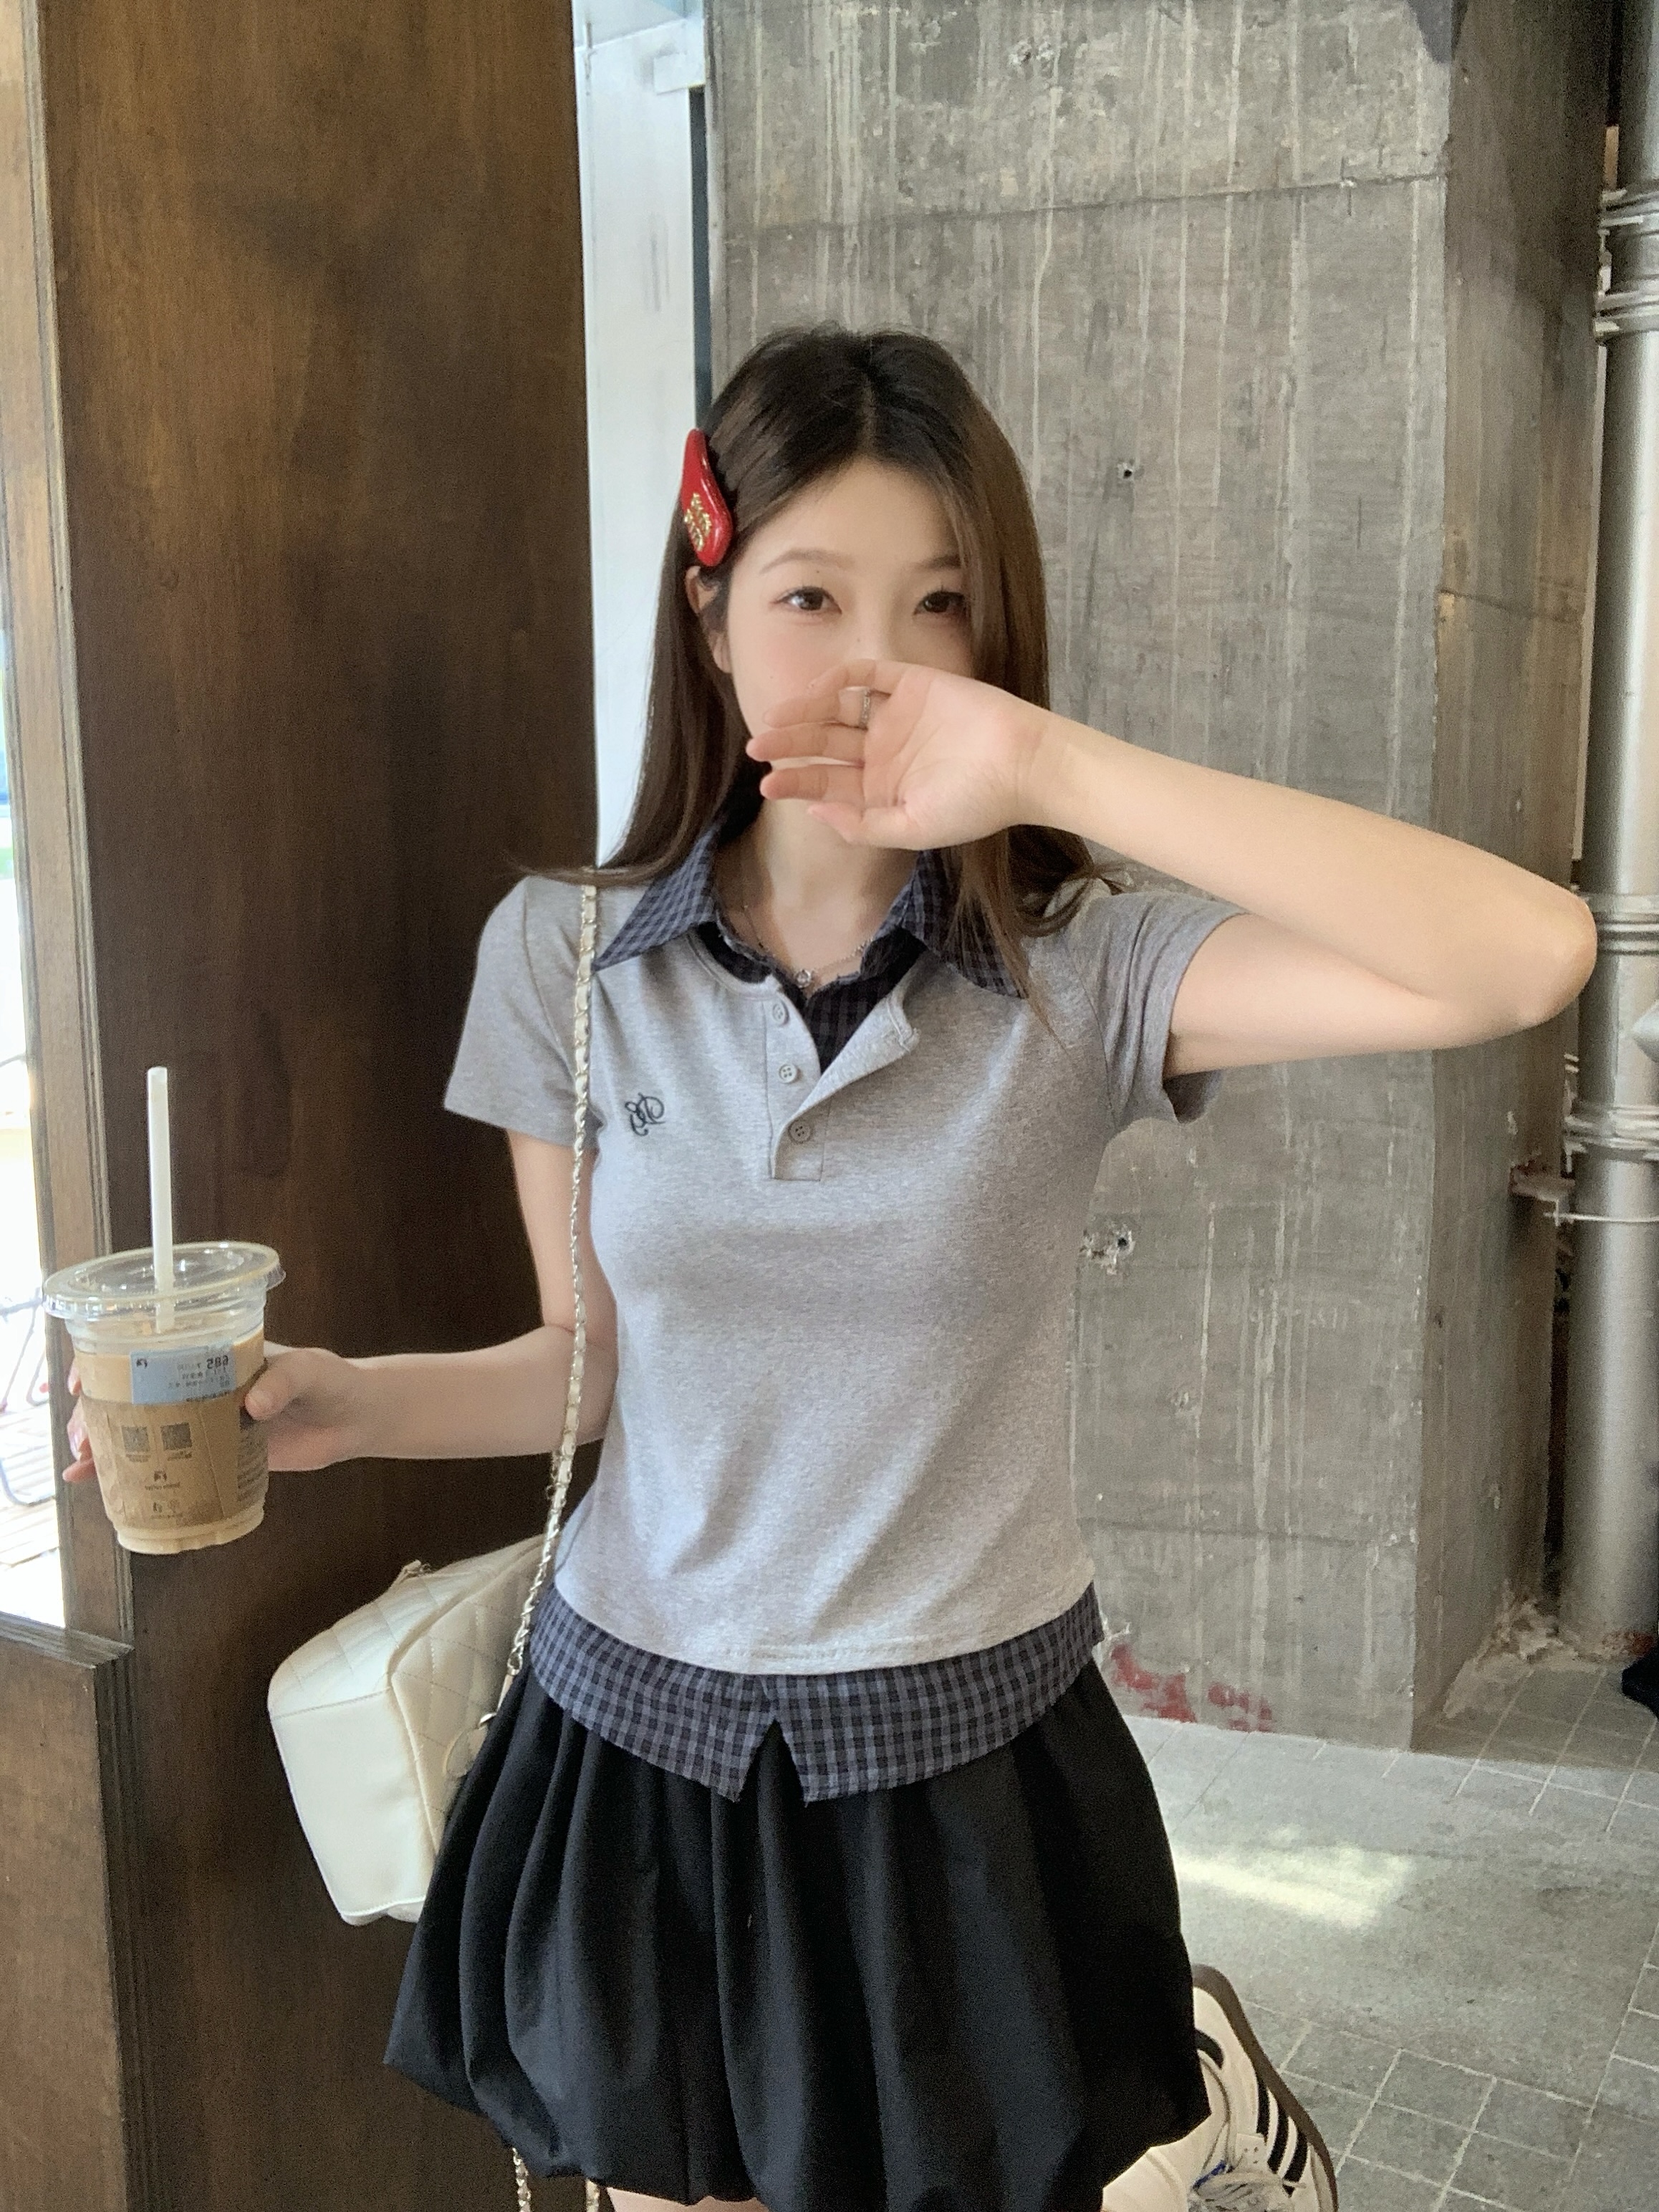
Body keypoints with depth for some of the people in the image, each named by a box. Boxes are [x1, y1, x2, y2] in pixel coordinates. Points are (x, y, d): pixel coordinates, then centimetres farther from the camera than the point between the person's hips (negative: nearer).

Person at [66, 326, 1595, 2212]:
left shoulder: (1081, 972, -14)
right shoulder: (561, 957, -6)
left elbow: (1528, 959, -29)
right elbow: (595, 1361, 4)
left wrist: (1061, 769, -31)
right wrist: (343, 1403, -12)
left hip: (965, 1768, -2)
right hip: (637, 1749, 3)